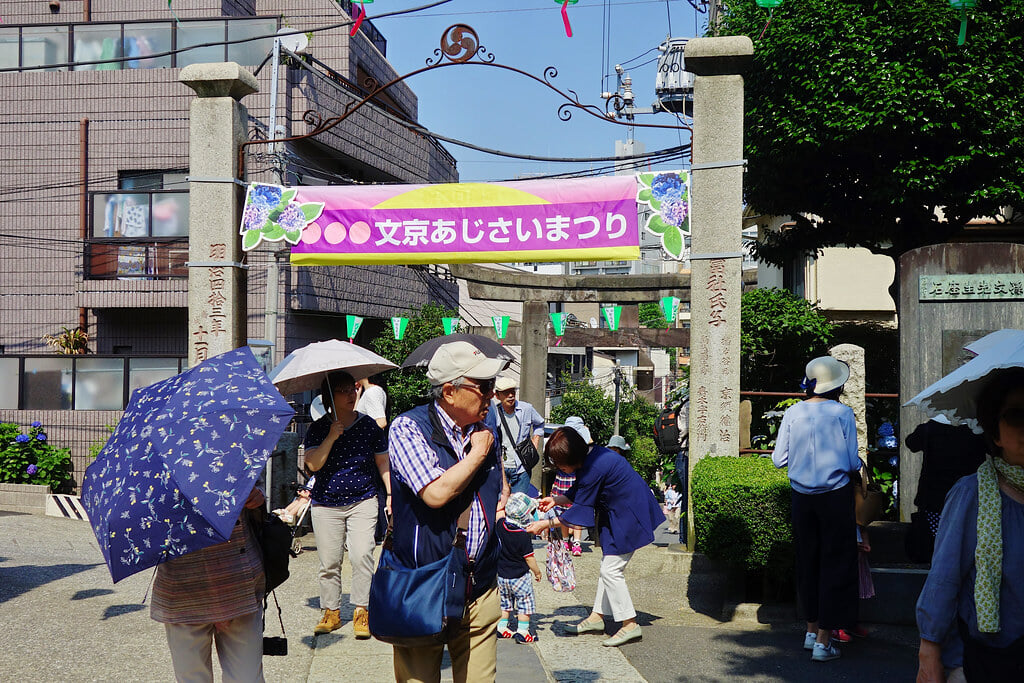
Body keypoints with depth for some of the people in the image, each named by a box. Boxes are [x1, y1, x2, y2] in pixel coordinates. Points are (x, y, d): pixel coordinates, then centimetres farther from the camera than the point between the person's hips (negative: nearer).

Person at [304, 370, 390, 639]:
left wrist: (390, 494, 5)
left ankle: (361, 612, -4)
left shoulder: (369, 426, 3)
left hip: (362, 501, 0)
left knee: (361, 555, -14)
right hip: (326, 503, 1)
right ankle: (331, 611, 20)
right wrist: (331, 437, -19)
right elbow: (313, 464, -11)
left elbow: (383, 463, 10)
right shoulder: (318, 429, 1)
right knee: (329, 562, 3)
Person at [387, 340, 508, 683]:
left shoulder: (486, 427, 11)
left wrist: (509, 509, 2)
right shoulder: (408, 427, -9)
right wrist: (478, 453, -10)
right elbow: (436, 493, -23)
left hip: (480, 592, 5)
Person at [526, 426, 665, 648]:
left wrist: (545, 524, -13)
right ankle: (597, 617, 23)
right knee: (608, 567, 14)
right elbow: (579, 494, 16)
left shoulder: (594, 469, -27)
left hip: (629, 517, -10)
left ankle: (630, 624, 1)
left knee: (611, 570, -7)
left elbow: (579, 513, -20)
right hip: (619, 515, 10)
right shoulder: (592, 456, 2)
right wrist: (556, 500, 6)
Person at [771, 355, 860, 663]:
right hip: (835, 496, -3)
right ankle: (823, 641, 4)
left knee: (808, 562, 16)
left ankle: (812, 629, 28)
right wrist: (858, 465, 14)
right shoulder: (842, 413, -9)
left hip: (802, 497, 3)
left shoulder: (793, 413, -2)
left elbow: (778, 459, 2)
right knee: (835, 564, 4)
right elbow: (852, 463, -8)